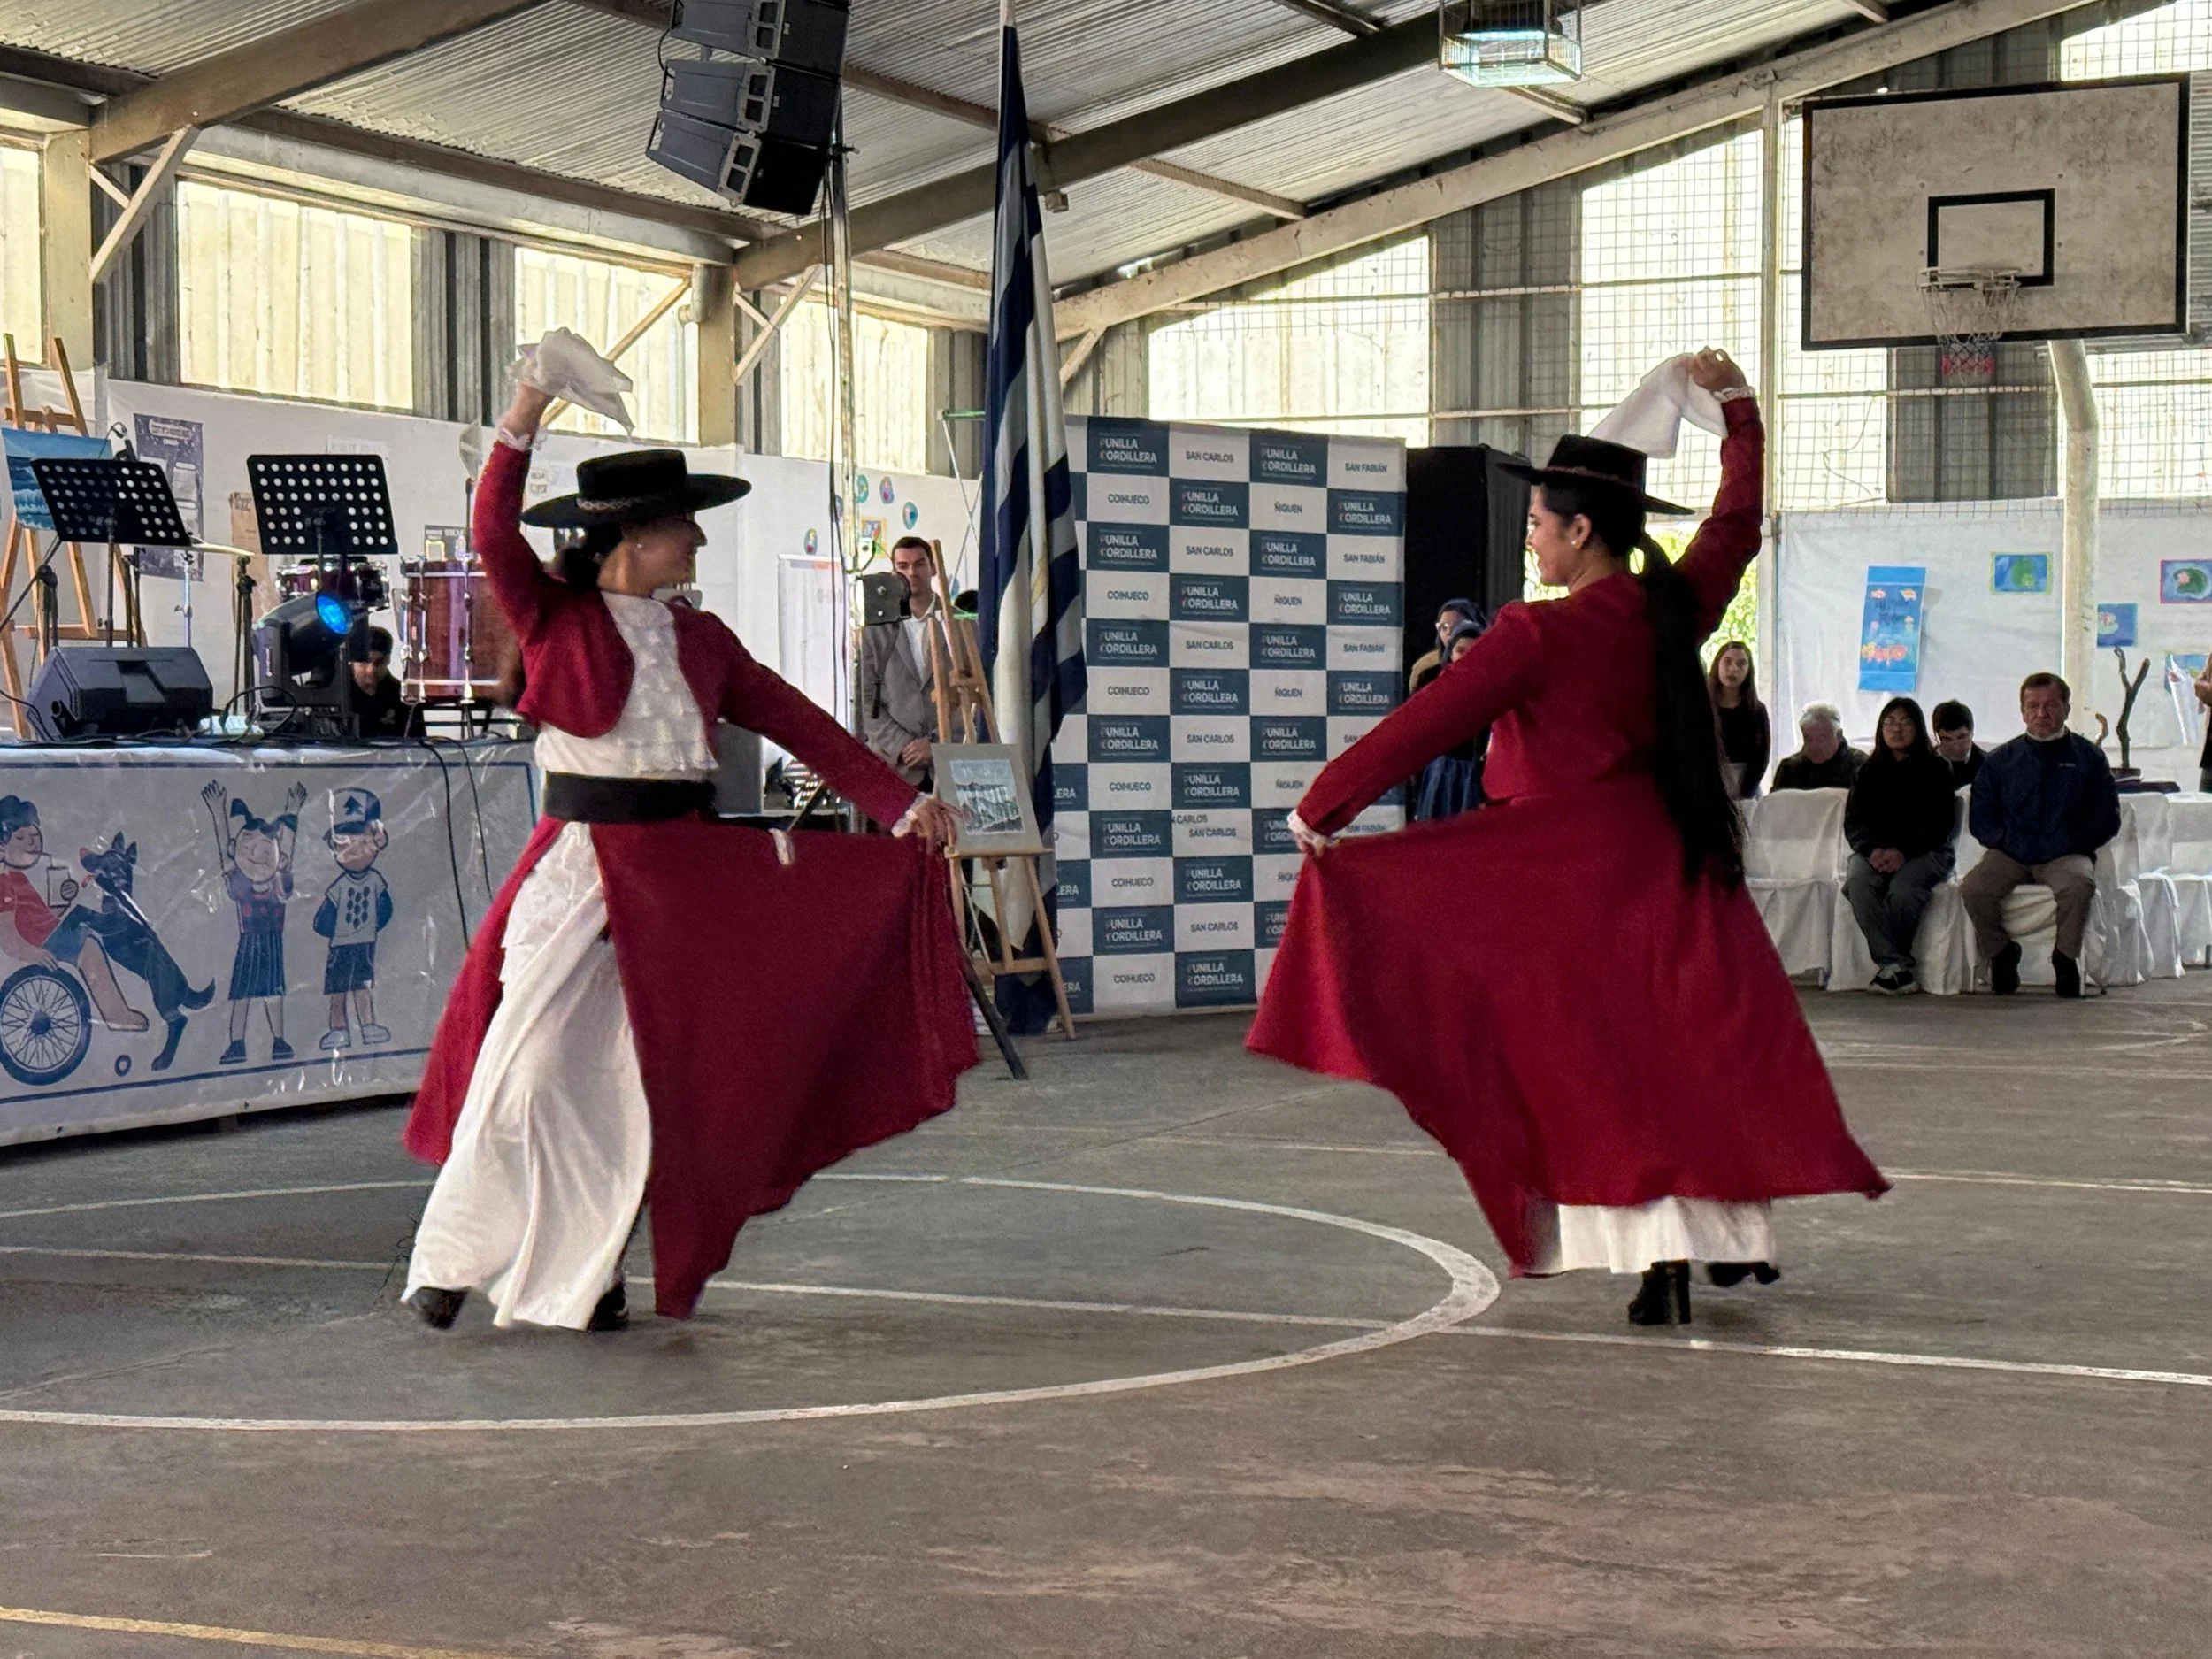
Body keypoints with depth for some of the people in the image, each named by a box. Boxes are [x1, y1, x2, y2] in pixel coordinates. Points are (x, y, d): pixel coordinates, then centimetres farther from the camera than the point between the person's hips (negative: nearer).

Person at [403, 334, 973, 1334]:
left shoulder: (701, 641, 10)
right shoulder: (555, 621, -2)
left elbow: (794, 723, 13)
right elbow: (496, 536, -18)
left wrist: (899, 805, 9)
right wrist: (522, 424, -28)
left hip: (687, 876, 4)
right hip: (578, 866, -4)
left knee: (644, 1080, 5)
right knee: (526, 1070, -3)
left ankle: (580, 1274, 17)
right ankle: (452, 1260, 13)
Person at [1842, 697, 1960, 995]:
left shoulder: (1935, 769, 8)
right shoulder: (1870, 770, 18)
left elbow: (1942, 824, -2)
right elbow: (1853, 820, 10)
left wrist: (1903, 852, -16)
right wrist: (1872, 850, -12)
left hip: (1923, 852, -3)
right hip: (1875, 851, 3)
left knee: (1902, 890, -36)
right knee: (1858, 883, -32)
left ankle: (1888, 963, -25)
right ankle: (1894, 964, -39)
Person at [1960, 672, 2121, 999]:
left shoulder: (2088, 757, 11)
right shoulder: (2000, 760, 16)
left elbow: (2108, 818, 8)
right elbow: (1979, 818, 14)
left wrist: (2071, 844, -7)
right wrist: (2007, 842, -6)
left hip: (2067, 854, -1)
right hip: (2010, 855, 2)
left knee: (2079, 885, -36)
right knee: (1974, 888, -28)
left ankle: (2067, 958, -13)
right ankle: (2001, 954, -4)